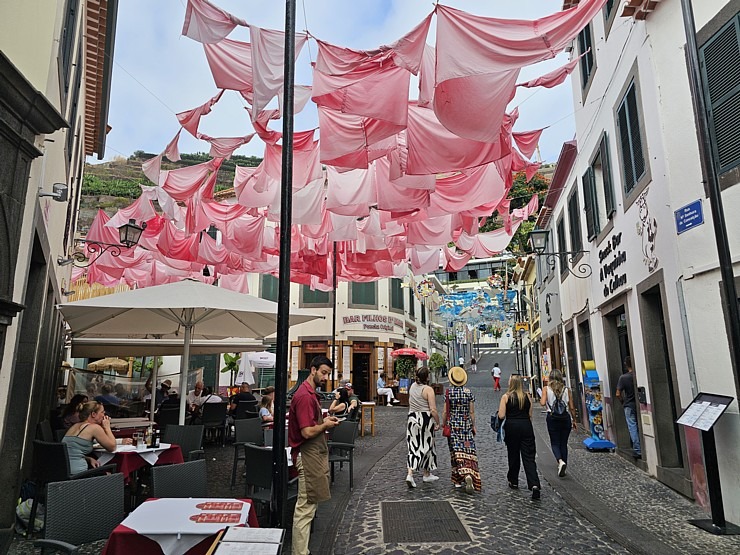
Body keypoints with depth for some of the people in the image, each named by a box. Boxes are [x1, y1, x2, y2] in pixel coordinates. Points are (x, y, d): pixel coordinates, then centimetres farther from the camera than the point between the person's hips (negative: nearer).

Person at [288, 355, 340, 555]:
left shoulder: (311, 393, 13)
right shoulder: (304, 396, -21)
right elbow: (308, 432, -25)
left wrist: (324, 421, 7)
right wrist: (325, 425, -9)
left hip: (315, 453, 11)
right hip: (309, 456, -11)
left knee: (309, 503, 18)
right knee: (305, 506, -4)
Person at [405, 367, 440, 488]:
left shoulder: (412, 386, 3)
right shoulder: (428, 389, -15)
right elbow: (433, 410, -17)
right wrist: (438, 423, -6)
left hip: (412, 418, 5)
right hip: (426, 419, -5)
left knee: (413, 446, 7)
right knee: (426, 446, 11)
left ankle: (410, 474, -7)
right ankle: (426, 474, 26)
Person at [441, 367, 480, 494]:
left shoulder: (448, 392, -6)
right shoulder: (468, 392, -3)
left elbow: (445, 412, -4)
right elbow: (472, 412, 1)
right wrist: (474, 426, 11)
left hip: (453, 425, 0)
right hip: (466, 425, 1)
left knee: (456, 451, 6)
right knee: (468, 449, 2)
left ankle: (458, 479, 10)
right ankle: (469, 474, -18)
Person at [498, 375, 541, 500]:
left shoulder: (506, 397, -6)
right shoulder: (527, 397, 3)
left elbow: (501, 416, -10)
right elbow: (530, 415, 8)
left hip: (511, 427, -2)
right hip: (526, 427, 2)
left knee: (513, 456, 14)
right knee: (529, 457, 1)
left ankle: (513, 482, 27)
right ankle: (534, 484, -14)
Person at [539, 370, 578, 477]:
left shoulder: (546, 389, -4)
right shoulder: (566, 390, 1)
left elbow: (543, 403, -16)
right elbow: (572, 408, 2)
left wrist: (541, 399, 7)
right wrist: (574, 420, 14)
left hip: (552, 418, -2)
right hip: (565, 417, 2)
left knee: (555, 443, 7)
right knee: (564, 443, 13)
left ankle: (560, 461, -19)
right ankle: (562, 468, 16)